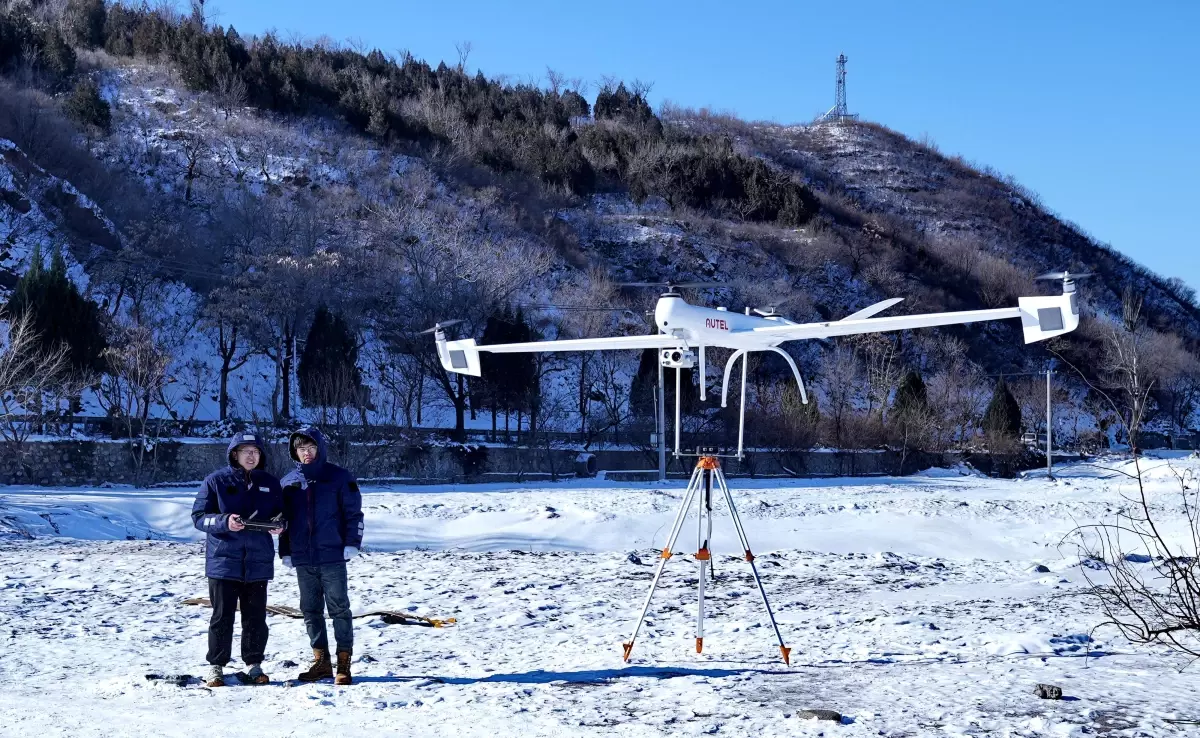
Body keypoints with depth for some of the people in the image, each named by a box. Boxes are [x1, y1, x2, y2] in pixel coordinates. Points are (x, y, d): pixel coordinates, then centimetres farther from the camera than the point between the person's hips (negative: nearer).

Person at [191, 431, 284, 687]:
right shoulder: (216, 481, 0)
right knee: (222, 617, 0)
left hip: (258, 561, 3)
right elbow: (199, 516, -3)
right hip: (223, 561, -3)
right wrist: (224, 522, -20)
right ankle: (216, 667, 10)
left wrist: (279, 526, -7)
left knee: (256, 617, 8)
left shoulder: (270, 484, 9)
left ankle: (254, 664, 19)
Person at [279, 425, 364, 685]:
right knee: (311, 610, 8)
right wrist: (285, 552, 10)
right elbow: (282, 520, 15)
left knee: (339, 608, -2)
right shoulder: (289, 482, 11)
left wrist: (352, 543, -9)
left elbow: (353, 512, -1)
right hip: (303, 558, 4)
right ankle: (321, 661, 16)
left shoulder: (338, 477, 0)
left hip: (333, 555, -4)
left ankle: (344, 663, 1)